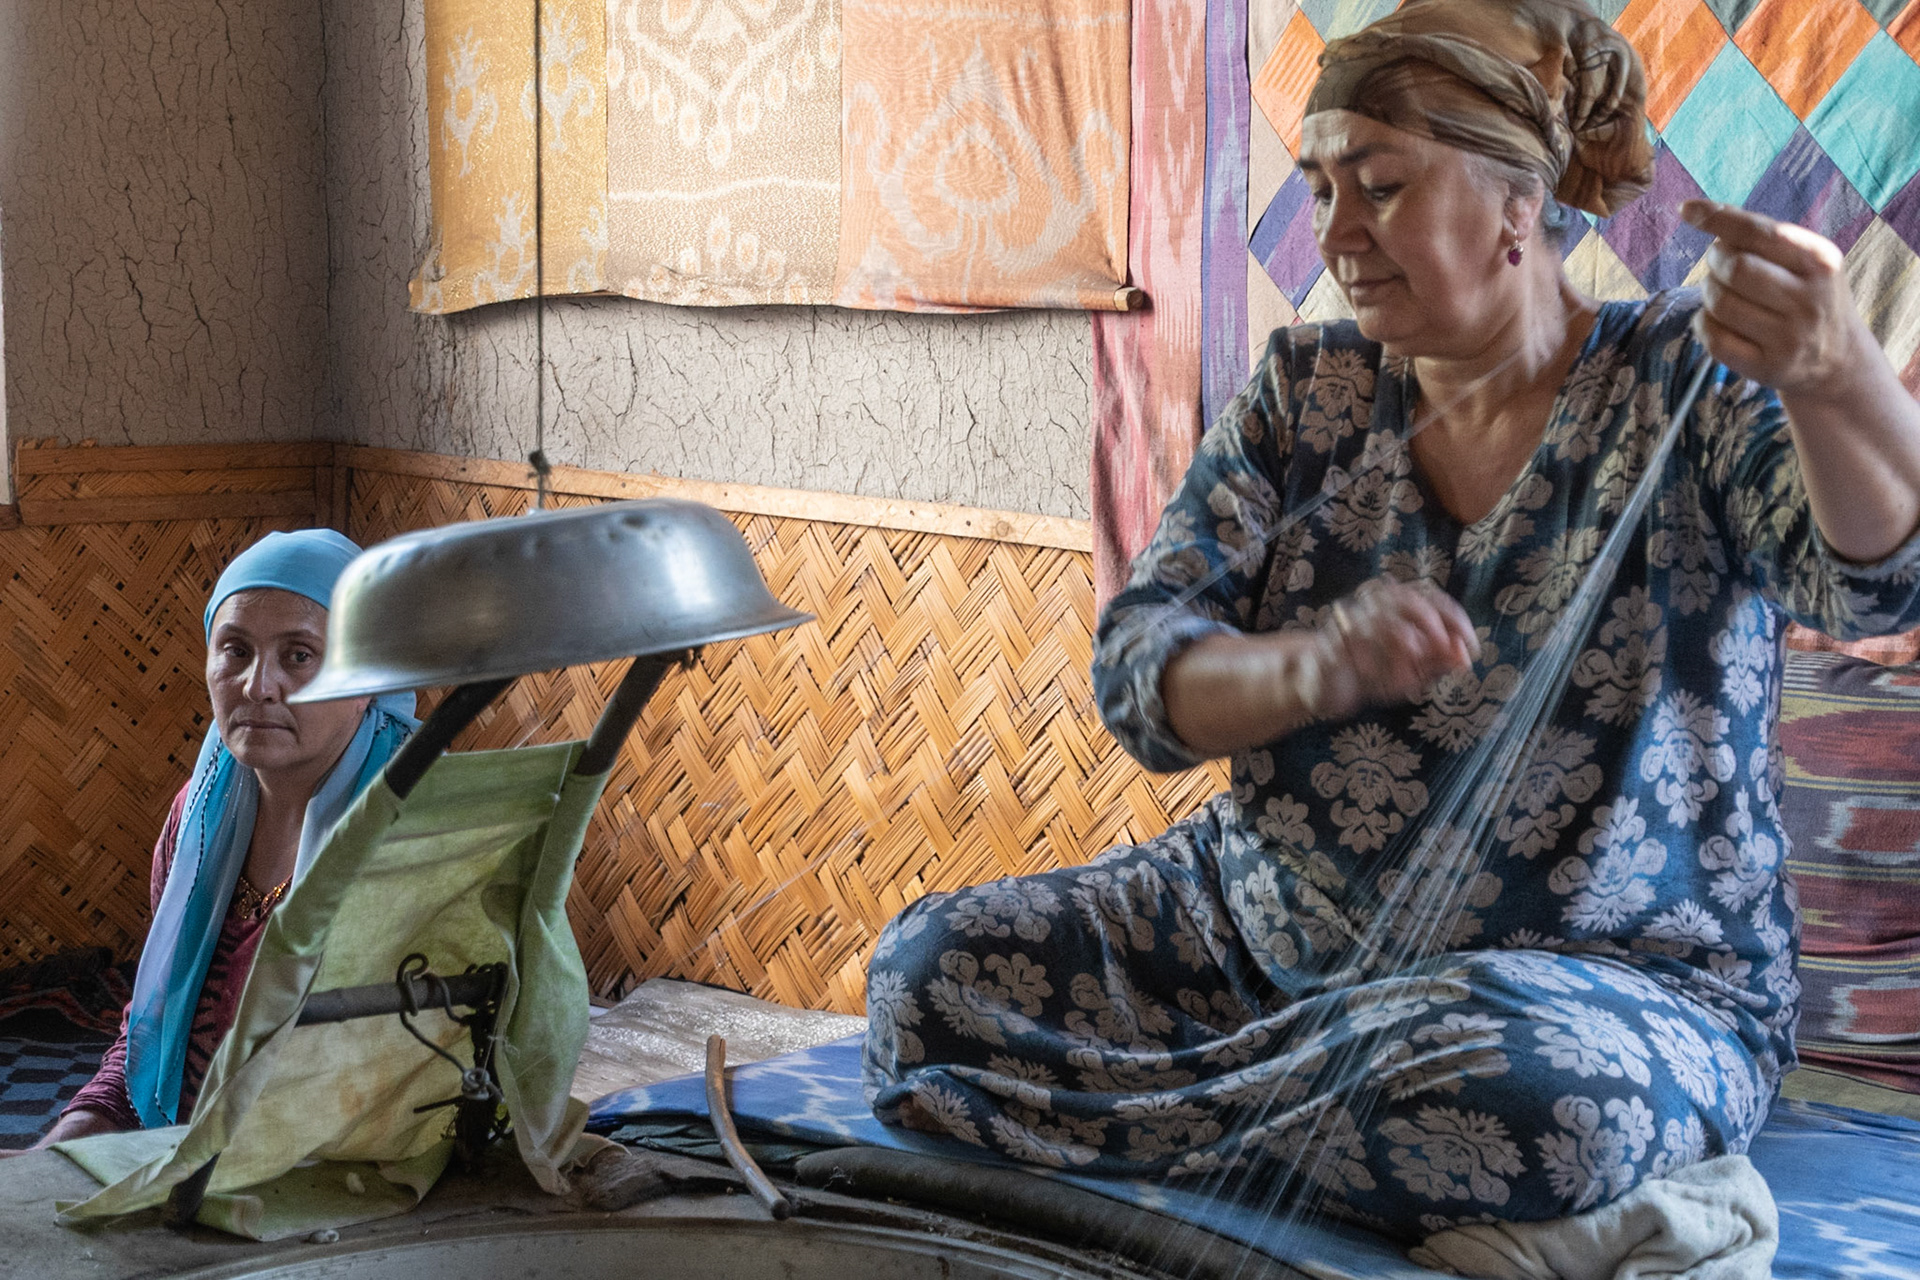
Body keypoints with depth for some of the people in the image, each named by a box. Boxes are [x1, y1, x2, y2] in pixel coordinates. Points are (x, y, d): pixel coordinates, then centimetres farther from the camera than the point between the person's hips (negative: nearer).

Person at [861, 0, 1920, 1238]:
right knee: (931, 967, -13)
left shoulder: (1686, 378, -6)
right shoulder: (1309, 388, 5)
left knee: (1540, 1090, -38)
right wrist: (1313, 668, -28)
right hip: (1262, 929, 3)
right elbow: (1137, 666, -5)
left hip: (1612, 980, -3)